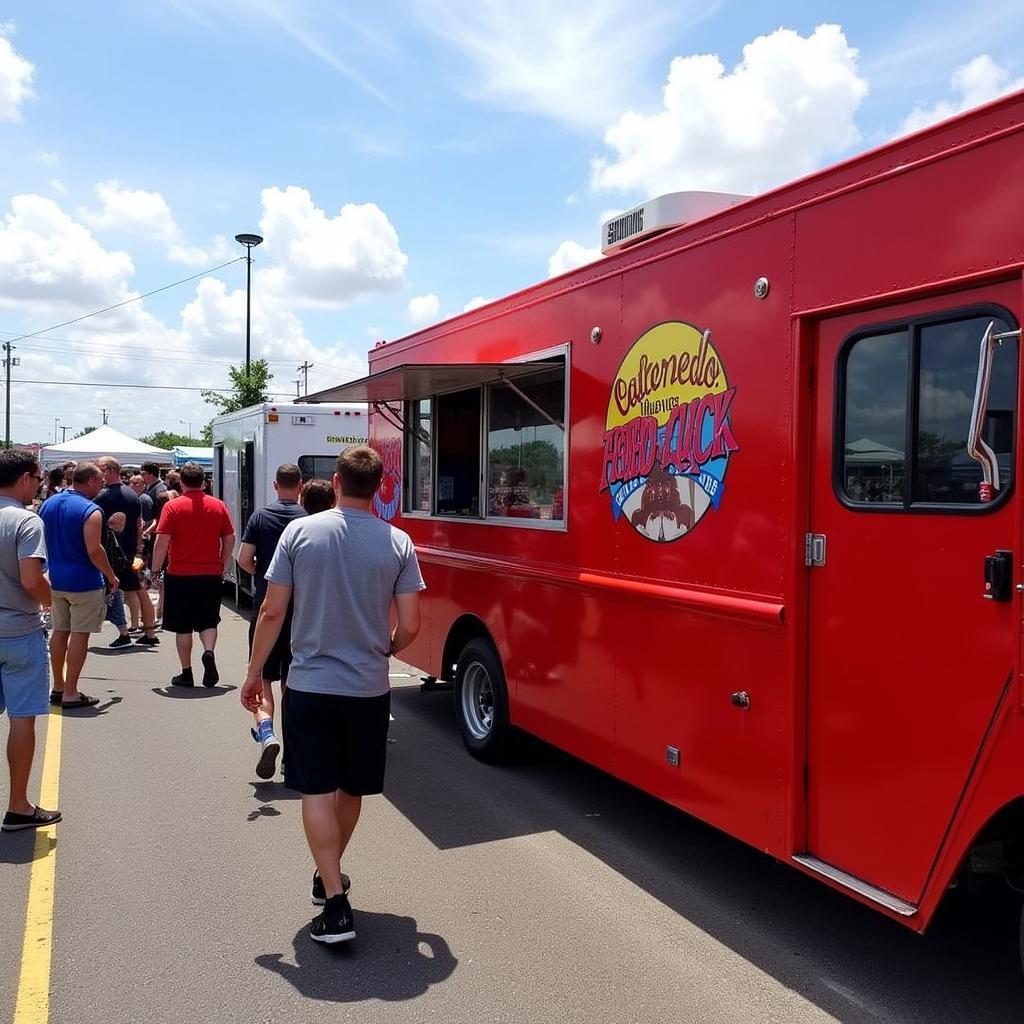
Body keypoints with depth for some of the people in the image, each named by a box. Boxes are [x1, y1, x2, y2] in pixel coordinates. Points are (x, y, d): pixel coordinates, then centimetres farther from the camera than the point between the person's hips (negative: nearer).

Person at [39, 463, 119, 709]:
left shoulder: (48, 504, 7)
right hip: (83, 582, -7)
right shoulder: (90, 510, -16)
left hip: (55, 579, 7)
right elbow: (94, 551, -21)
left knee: (59, 631, 17)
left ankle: (58, 687, 26)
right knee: (79, 634, 0)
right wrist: (111, 576, -9)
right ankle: (70, 693, 4)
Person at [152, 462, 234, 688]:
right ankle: (209, 651, -13)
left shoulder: (172, 506, -7)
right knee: (208, 621, 14)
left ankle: (186, 674, 12)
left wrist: (156, 569, 1)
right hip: (212, 574, 2)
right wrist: (222, 566, 17)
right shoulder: (219, 506, 1)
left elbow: (162, 541, -10)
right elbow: (230, 540, 5)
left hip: (180, 575, -2)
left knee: (183, 626, 8)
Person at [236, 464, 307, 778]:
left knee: (263, 678, 6)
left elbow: (244, 559, -6)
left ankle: (266, 734, -17)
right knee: (291, 681, 14)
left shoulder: (260, 516, -2)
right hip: (300, 609, 1)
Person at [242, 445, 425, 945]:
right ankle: (329, 875, 39)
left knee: (317, 792, 6)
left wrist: (255, 673, 6)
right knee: (351, 788, 20)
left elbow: (272, 612, -7)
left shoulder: (300, 531, -8)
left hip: (309, 685, -1)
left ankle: (336, 905, 0)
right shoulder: (398, 543, -7)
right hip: (369, 688, 2)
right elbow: (409, 626, -7)